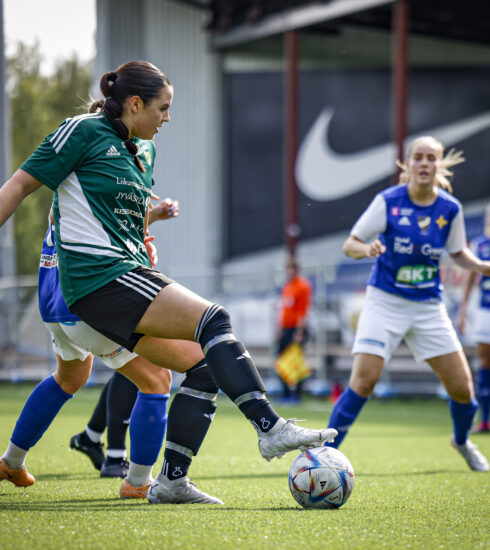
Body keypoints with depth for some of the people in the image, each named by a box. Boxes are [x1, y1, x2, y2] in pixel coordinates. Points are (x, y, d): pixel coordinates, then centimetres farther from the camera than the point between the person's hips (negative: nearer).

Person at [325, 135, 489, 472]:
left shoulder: (450, 208, -3)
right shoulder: (388, 202, -11)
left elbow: (459, 253, 13)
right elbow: (349, 245, -6)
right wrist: (366, 248, -28)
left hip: (429, 306, 3)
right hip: (385, 302, -3)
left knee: (462, 387, 2)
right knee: (364, 379, -19)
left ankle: (462, 441, 34)